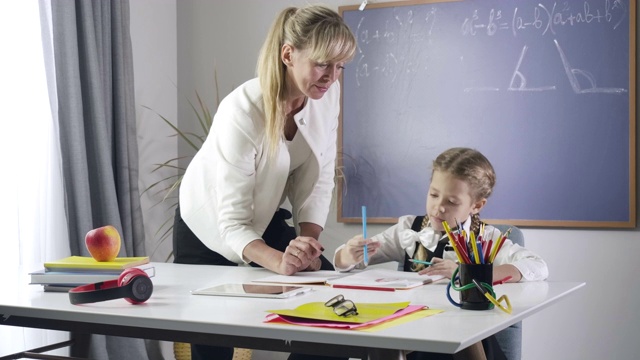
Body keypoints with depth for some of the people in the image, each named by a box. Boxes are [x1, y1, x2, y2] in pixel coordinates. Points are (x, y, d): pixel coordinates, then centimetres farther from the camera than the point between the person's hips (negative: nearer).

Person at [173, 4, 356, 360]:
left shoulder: (327, 94, -16)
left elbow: (317, 182, -10)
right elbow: (231, 224, -34)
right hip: (210, 225, -5)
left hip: (265, 217, 5)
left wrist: (308, 242, -24)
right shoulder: (243, 112, -34)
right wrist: (280, 262, -50)